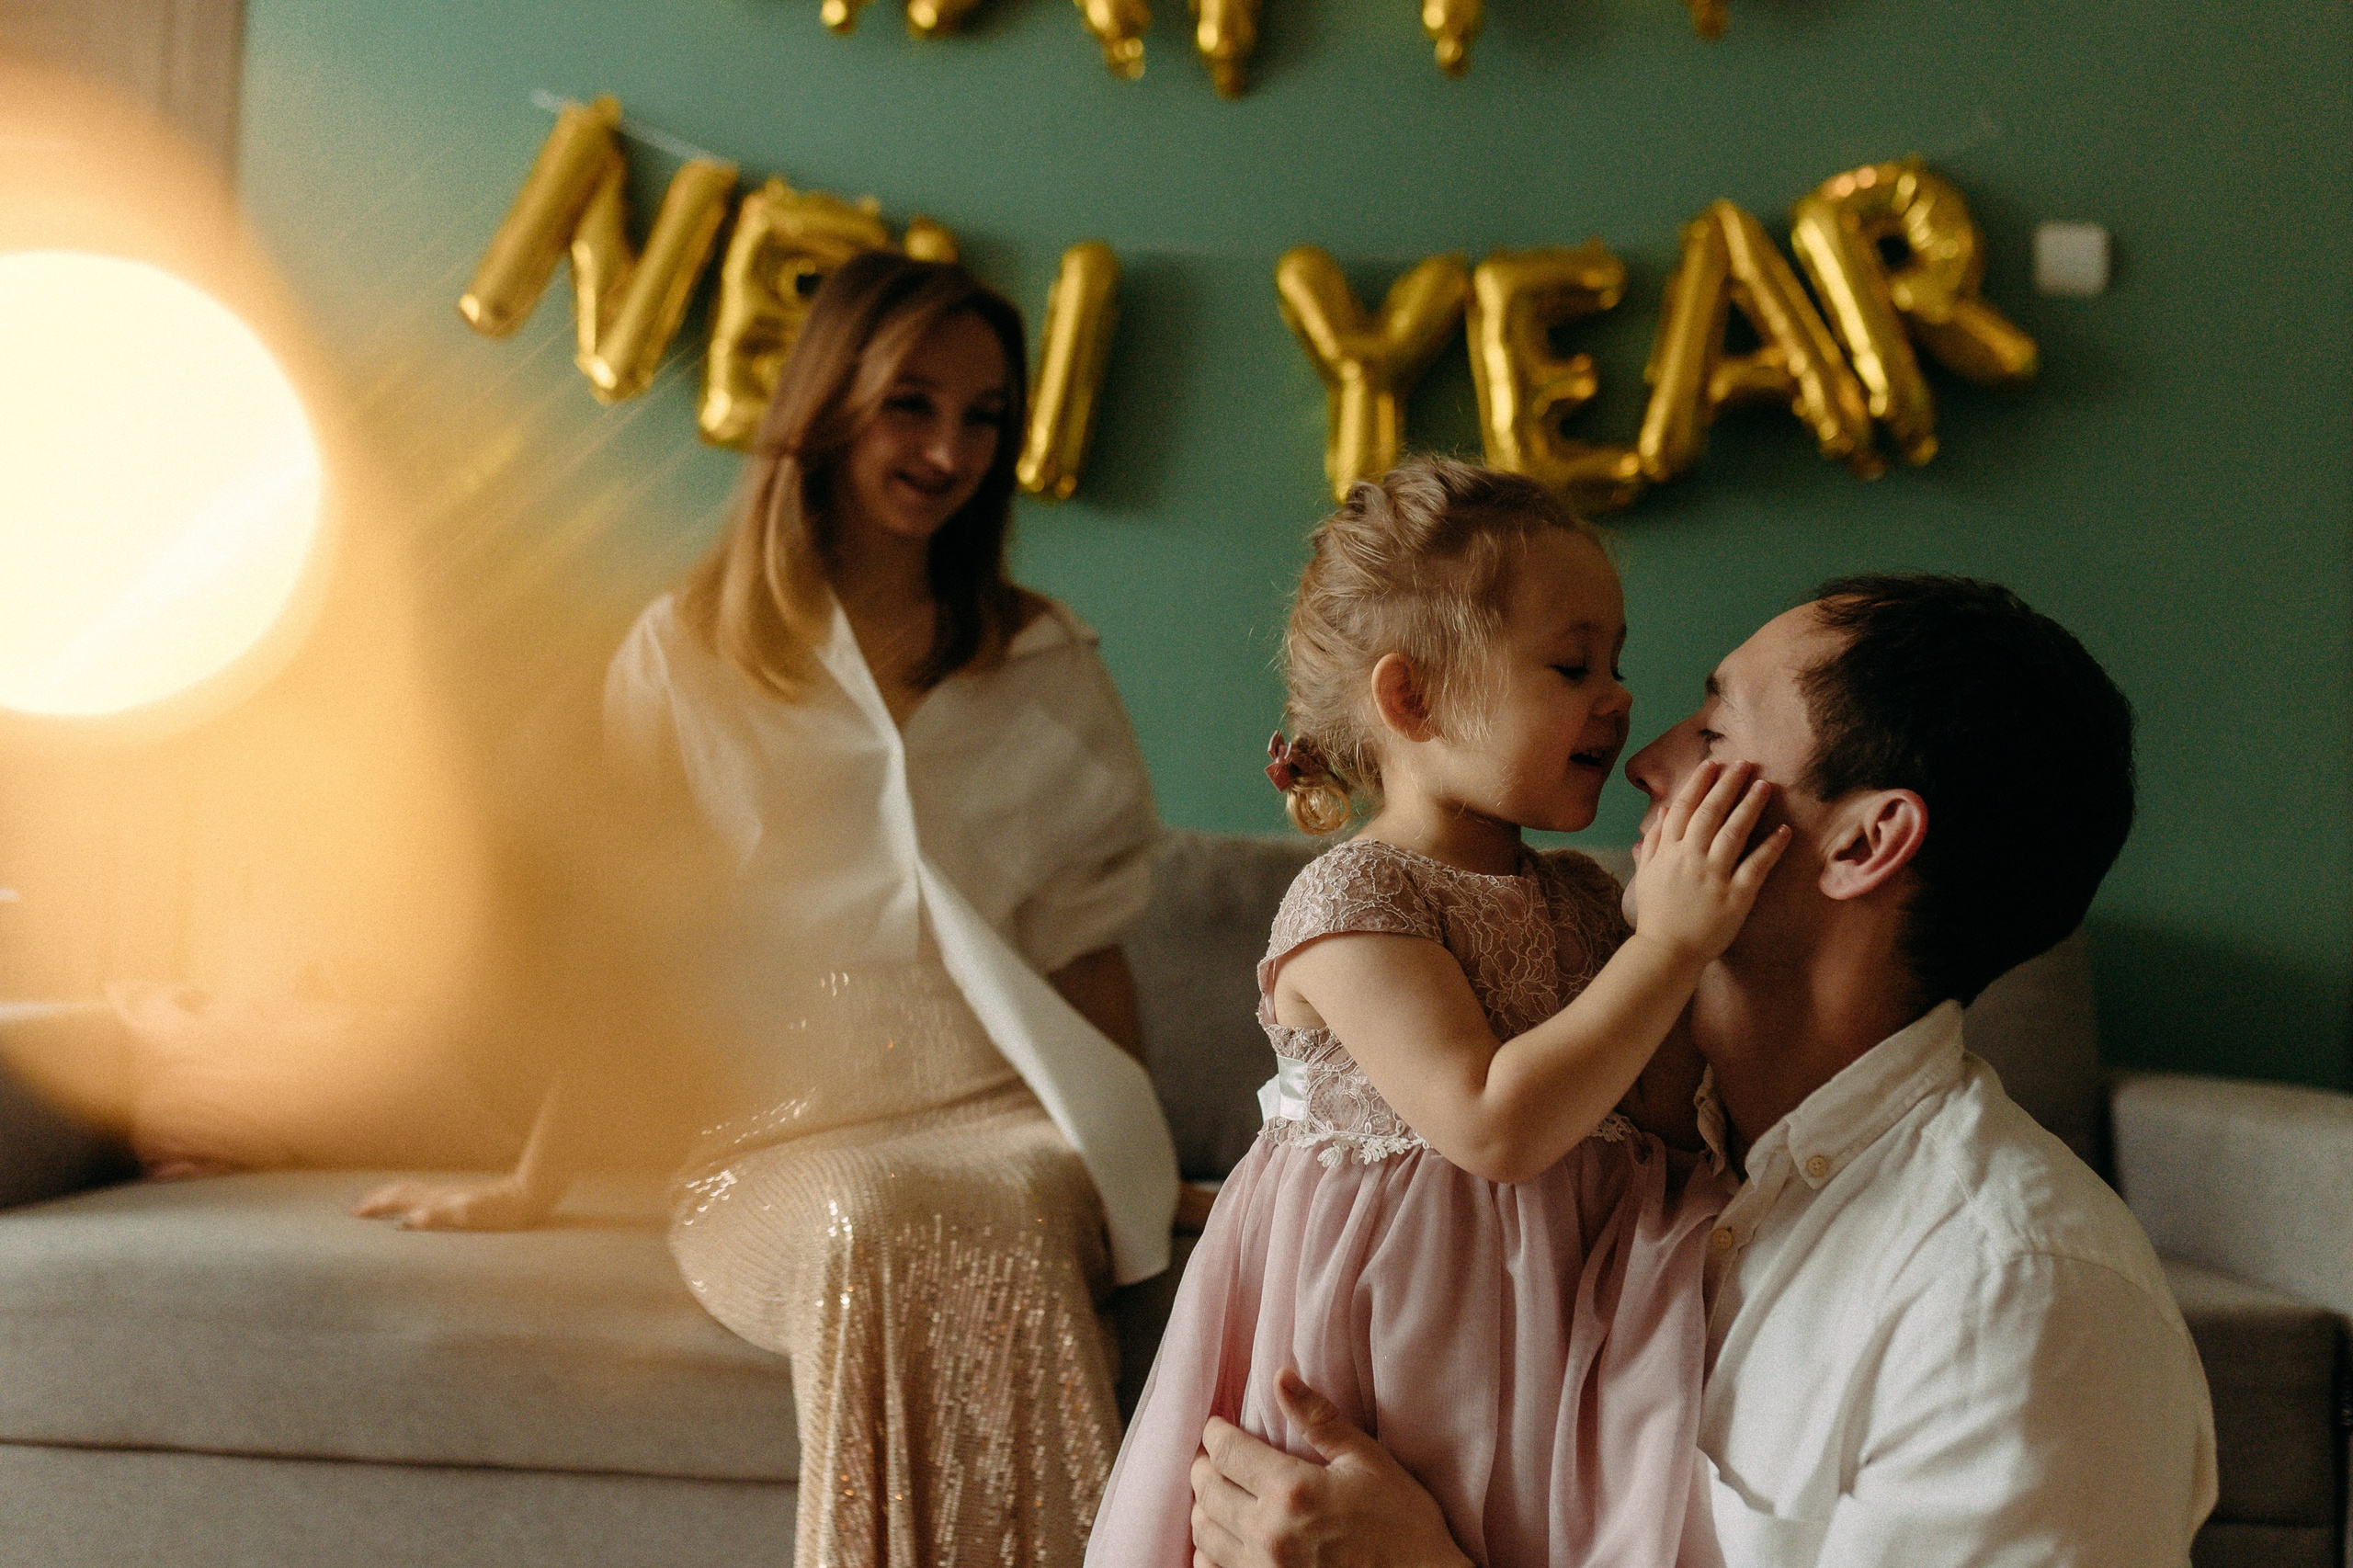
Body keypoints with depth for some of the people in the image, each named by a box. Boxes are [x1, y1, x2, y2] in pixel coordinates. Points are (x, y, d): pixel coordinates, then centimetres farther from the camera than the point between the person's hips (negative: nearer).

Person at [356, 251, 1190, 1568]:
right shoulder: (688, 654, 10)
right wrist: (534, 1188, 13)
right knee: (868, 1224, -34)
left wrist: (1136, 1152, 1)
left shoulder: (1047, 662, 16)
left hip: (1005, 1111, 1)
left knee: (1012, 1210, -33)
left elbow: (1088, 936, 14)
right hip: (789, 1129, -1)